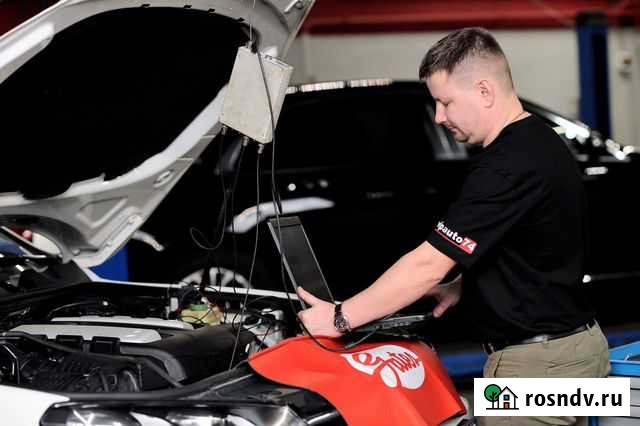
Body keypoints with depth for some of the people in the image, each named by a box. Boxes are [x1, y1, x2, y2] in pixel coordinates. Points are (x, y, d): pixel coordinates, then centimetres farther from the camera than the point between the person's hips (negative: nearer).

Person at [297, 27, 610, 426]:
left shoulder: (509, 165, -23)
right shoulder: (541, 142, 9)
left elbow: (428, 265, -23)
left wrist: (340, 318, -17)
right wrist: (464, 284, 9)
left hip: (538, 363, -10)